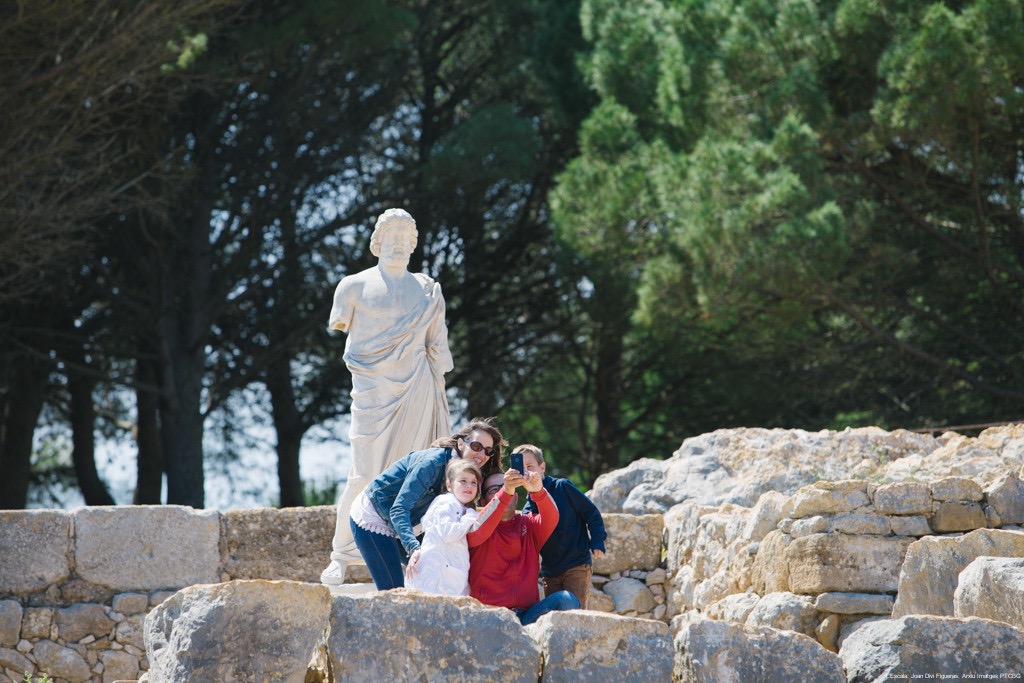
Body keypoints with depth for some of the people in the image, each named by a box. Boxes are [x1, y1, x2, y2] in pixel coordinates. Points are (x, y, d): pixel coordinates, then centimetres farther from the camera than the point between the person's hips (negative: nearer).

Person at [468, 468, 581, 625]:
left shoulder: (528, 524, 17)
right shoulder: (481, 525, 8)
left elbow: (551, 519, -5)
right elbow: (476, 532, -17)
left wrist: (537, 492, -28)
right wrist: (505, 492, -30)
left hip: (528, 614, 4)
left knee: (566, 600, -24)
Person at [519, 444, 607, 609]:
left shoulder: (562, 487, -5)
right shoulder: (528, 507, 7)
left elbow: (591, 512, -1)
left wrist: (597, 542, -9)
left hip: (577, 566, -5)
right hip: (550, 573, 5)